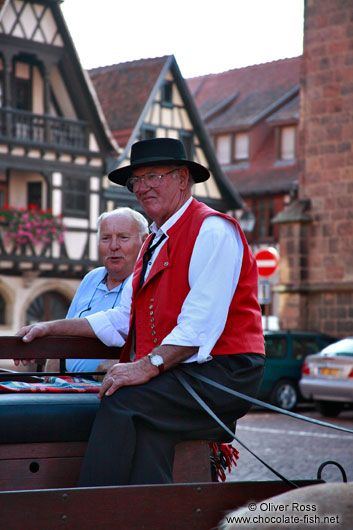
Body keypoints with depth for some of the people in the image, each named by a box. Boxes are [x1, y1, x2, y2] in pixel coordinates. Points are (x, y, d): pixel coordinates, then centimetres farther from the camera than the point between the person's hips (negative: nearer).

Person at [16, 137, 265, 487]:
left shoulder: (213, 231, -7)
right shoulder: (154, 244, 23)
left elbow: (202, 323, -19)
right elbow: (121, 320, 26)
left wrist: (149, 365, -28)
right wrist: (52, 328, 20)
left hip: (222, 373, -8)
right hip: (175, 375, 8)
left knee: (126, 403, -27)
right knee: (144, 424, -24)